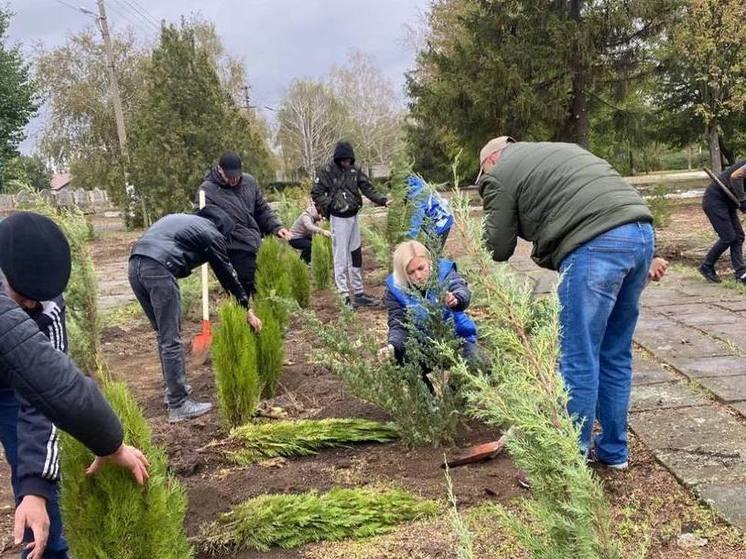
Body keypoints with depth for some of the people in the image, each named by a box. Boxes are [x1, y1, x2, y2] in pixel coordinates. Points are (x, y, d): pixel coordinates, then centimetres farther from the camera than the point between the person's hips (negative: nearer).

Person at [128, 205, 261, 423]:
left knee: (164, 335, 19)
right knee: (171, 340, -3)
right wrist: (247, 310, 25)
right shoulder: (211, 233, 11)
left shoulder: (178, 218, 31)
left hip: (134, 265, 8)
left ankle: (174, 388, 28)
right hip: (158, 269, -8)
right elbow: (228, 274, 16)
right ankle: (178, 405, 0)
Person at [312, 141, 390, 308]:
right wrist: (330, 207, -16)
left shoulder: (355, 170, 5)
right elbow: (317, 194, -7)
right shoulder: (326, 172, -10)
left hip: (353, 216, 6)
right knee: (341, 258, -4)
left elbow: (367, 188, 6)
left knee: (356, 255, 13)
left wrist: (382, 200, -7)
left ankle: (358, 293, 23)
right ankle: (345, 296, -1)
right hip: (339, 218, -6)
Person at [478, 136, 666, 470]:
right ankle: (614, 451, 29)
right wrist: (643, 260, 22)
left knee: (578, 362, 0)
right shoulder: (558, 151, 32)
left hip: (595, 246, -8)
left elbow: (499, 250, 8)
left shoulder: (498, 173, 9)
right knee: (616, 354, 18)